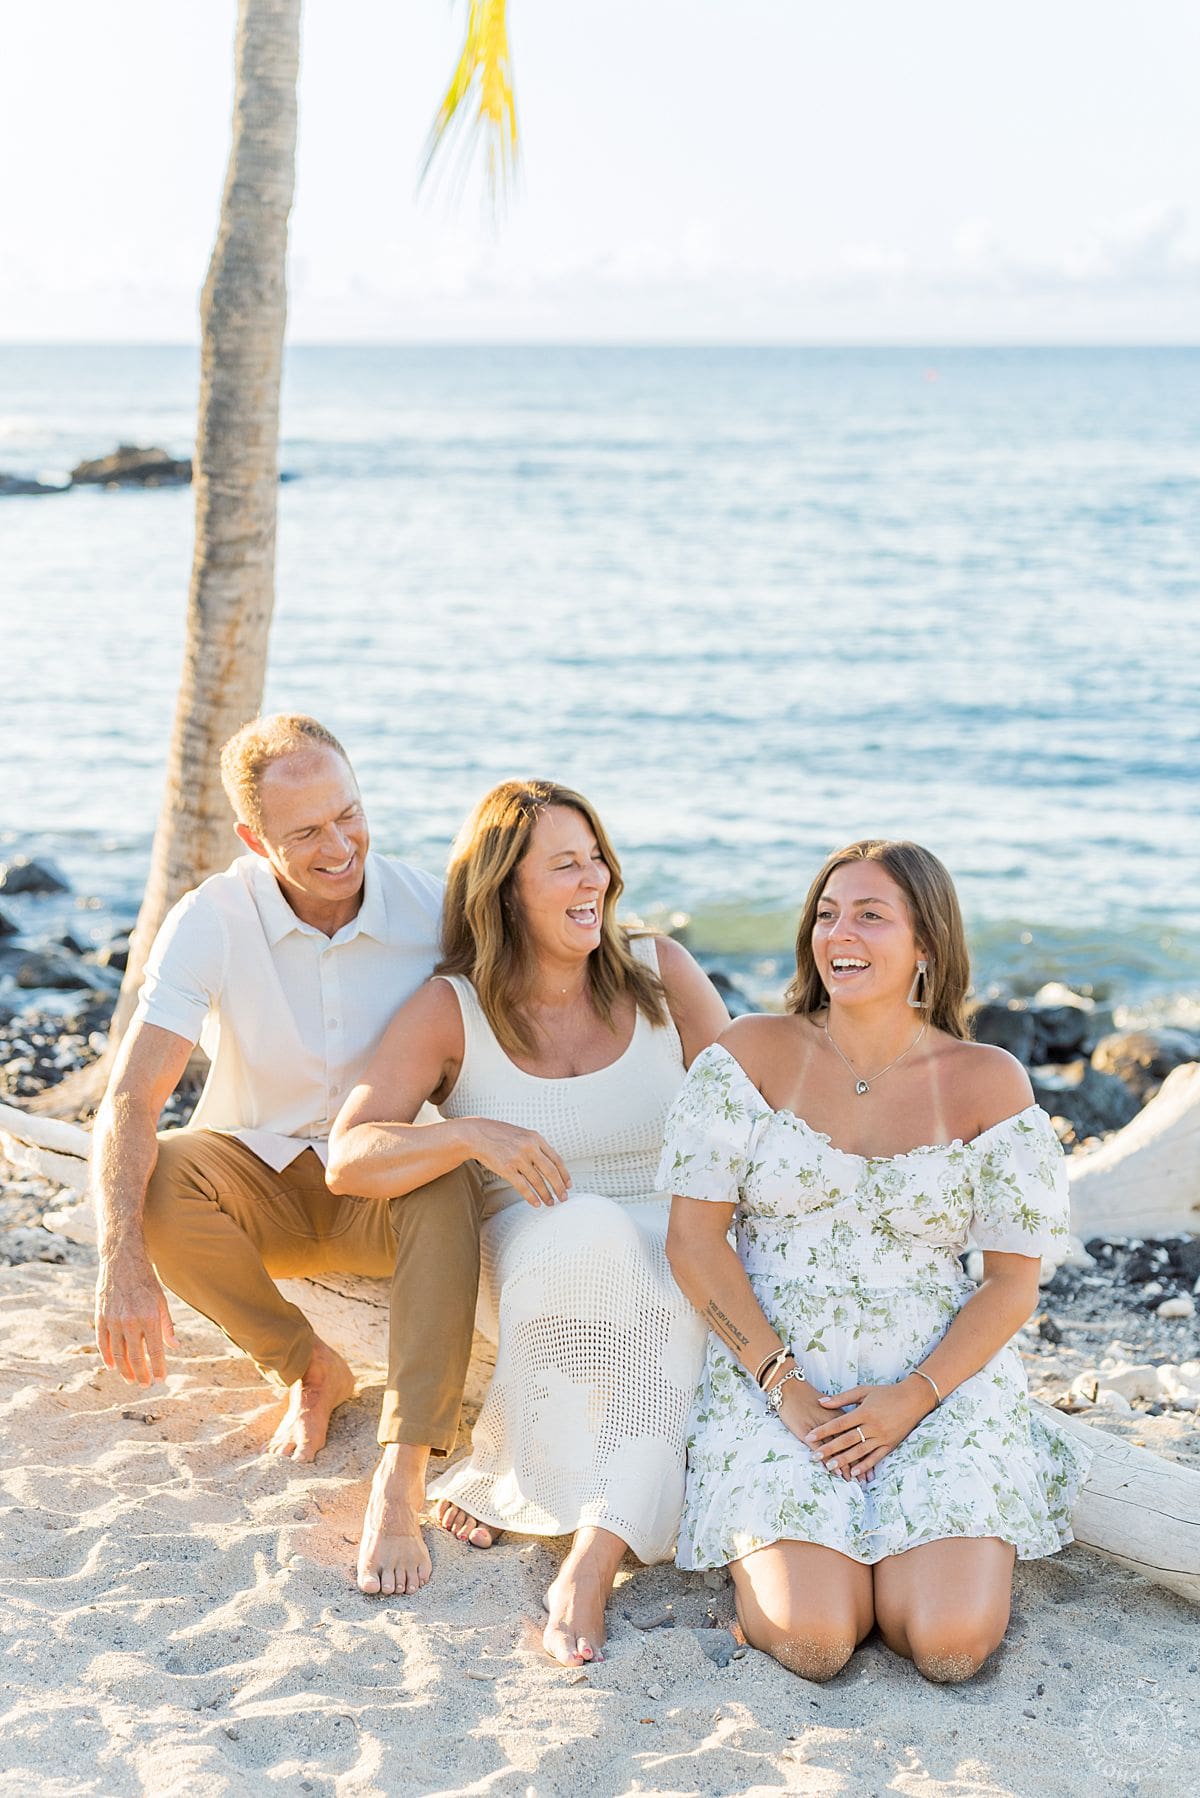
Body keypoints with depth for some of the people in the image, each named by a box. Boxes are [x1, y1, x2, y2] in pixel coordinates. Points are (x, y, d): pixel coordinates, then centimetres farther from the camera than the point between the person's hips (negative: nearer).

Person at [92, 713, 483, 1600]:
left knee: (449, 1191, -34)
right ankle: (310, 1368, -5)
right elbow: (129, 1102, -24)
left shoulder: (432, 910, -15)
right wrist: (124, 1264, -38)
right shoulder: (212, 922, -17)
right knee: (159, 1180, -31)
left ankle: (401, 1480, -37)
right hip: (261, 1184, 1)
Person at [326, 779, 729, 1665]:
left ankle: (595, 1555, -37)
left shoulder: (661, 976, 4)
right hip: (532, 1268, -1)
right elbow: (348, 1159, -13)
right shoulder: (450, 1012, -3)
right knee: (588, 1236, -38)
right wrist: (473, 1134, -30)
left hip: (677, 1264, 2)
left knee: (676, 1295, -36)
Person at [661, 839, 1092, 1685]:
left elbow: (1015, 1279, 2)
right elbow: (694, 1237, -2)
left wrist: (913, 1397, -13)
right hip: (772, 1370, 0)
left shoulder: (989, 1083, 1)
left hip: (938, 1381, 1)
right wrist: (783, 1385, -12)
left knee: (951, 1643, -20)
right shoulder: (753, 1054, 0)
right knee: (812, 1639, -22)